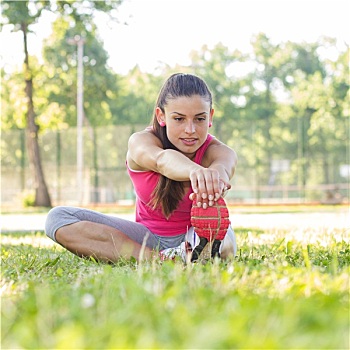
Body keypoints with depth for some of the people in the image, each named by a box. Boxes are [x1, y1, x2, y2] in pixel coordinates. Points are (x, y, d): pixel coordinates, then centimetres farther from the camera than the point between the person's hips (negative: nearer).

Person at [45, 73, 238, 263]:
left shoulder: (213, 150, -20)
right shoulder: (141, 141, -21)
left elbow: (225, 161, -48)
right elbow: (161, 159, -48)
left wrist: (216, 175, -76)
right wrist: (194, 171, -73)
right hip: (148, 237, 3)